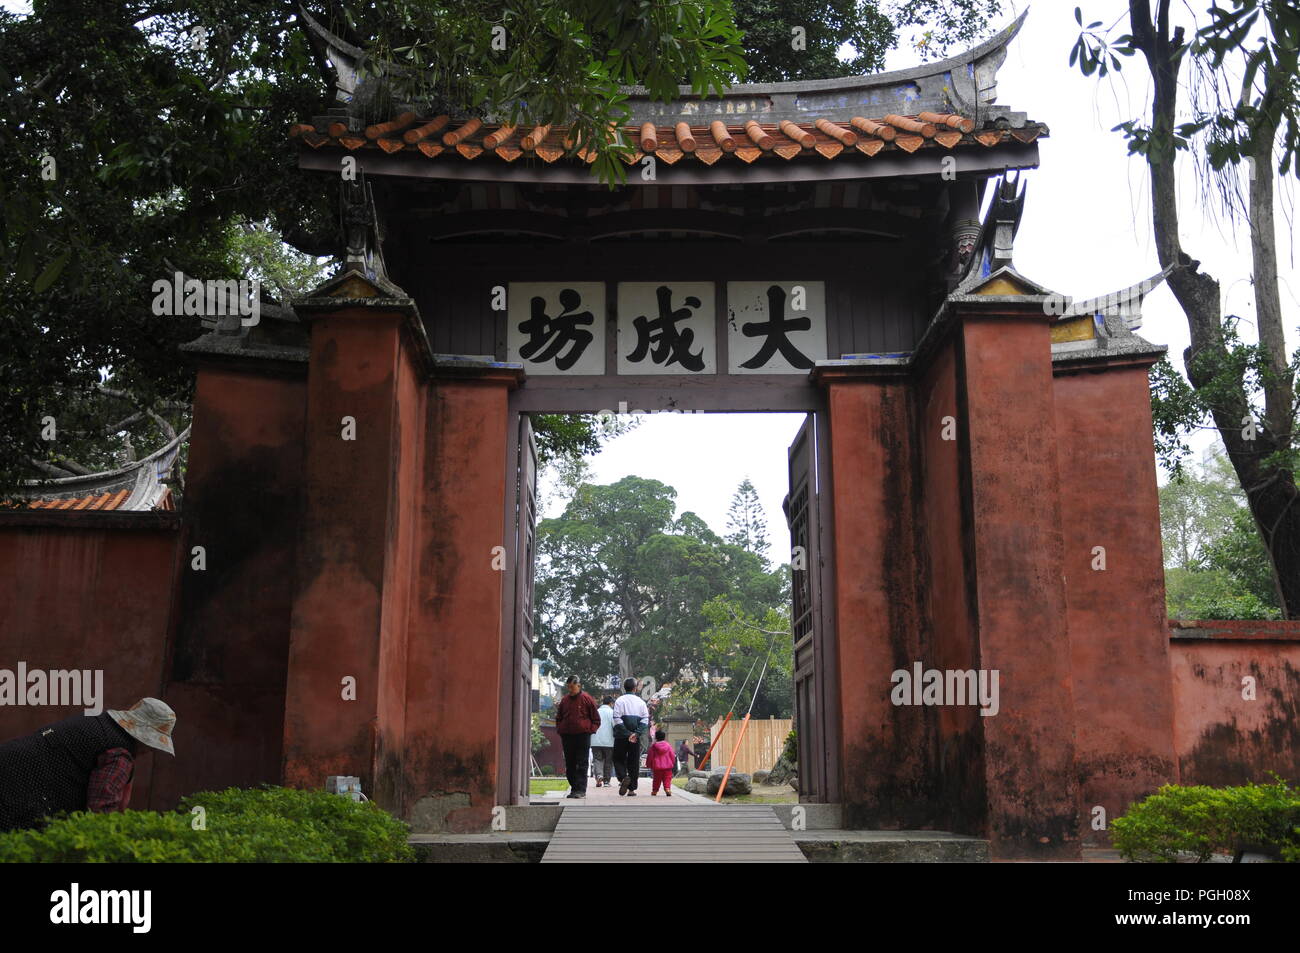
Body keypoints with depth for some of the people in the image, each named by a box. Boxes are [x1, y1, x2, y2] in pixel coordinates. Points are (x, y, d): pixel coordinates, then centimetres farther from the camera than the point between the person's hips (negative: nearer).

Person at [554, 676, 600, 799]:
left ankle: (581, 789, -7)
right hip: (567, 736, 5)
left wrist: (589, 730, -8)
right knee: (570, 764, 7)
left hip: (583, 735, -5)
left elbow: (596, 719, 4)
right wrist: (560, 730, 7)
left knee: (581, 764, -6)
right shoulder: (564, 700, 12)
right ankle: (574, 788, 14)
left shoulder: (587, 699, 0)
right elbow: (558, 718, 22)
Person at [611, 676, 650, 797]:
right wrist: (636, 734, -9)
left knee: (619, 760, 8)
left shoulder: (620, 701, -3)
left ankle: (623, 777, -20)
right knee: (634, 762, 9)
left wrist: (627, 734, -11)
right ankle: (632, 789, 7)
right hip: (636, 738, 2)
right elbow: (645, 720, -3)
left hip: (621, 737, -2)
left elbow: (617, 720, -12)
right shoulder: (641, 702, 6)